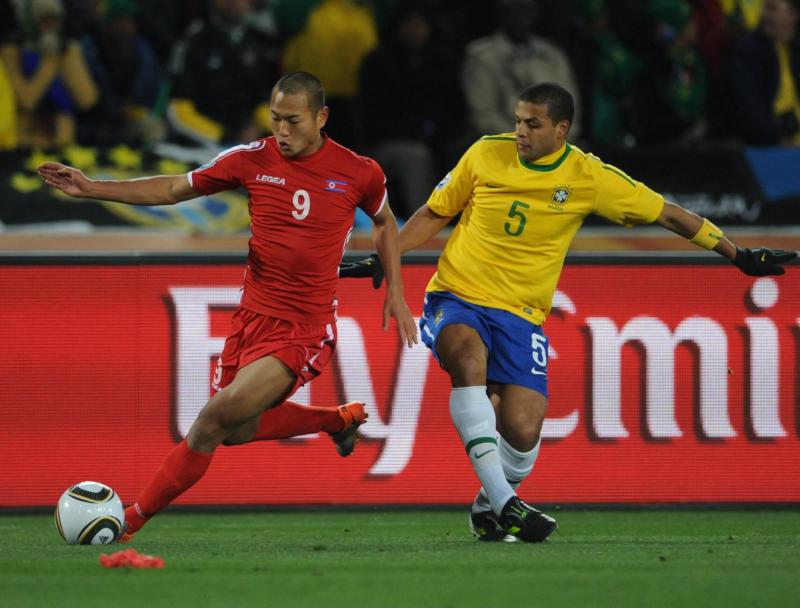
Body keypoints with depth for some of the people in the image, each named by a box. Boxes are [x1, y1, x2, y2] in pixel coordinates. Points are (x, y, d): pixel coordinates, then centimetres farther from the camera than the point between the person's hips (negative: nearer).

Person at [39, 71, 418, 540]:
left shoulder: (359, 173, -5)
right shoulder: (253, 160, -2)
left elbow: (384, 220, 17)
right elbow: (173, 189, 7)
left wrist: (396, 292, 10)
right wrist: (90, 188, -1)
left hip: (305, 332, -5)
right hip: (254, 319, 5)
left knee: (218, 416, -20)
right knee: (236, 429, 14)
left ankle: (135, 517, -10)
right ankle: (339, 419, 37)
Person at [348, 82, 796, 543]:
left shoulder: (590, 178, -4)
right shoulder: (486, 154, -1)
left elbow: (666, 213, 5)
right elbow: (435, 214, 12)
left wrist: (741, 256, 6)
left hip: (519, 314, 1)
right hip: (456, 297, 0)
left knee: (522, 432, -15)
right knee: (469, 358, -35)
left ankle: (488, 507, 20)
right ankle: (504, 503, -34)